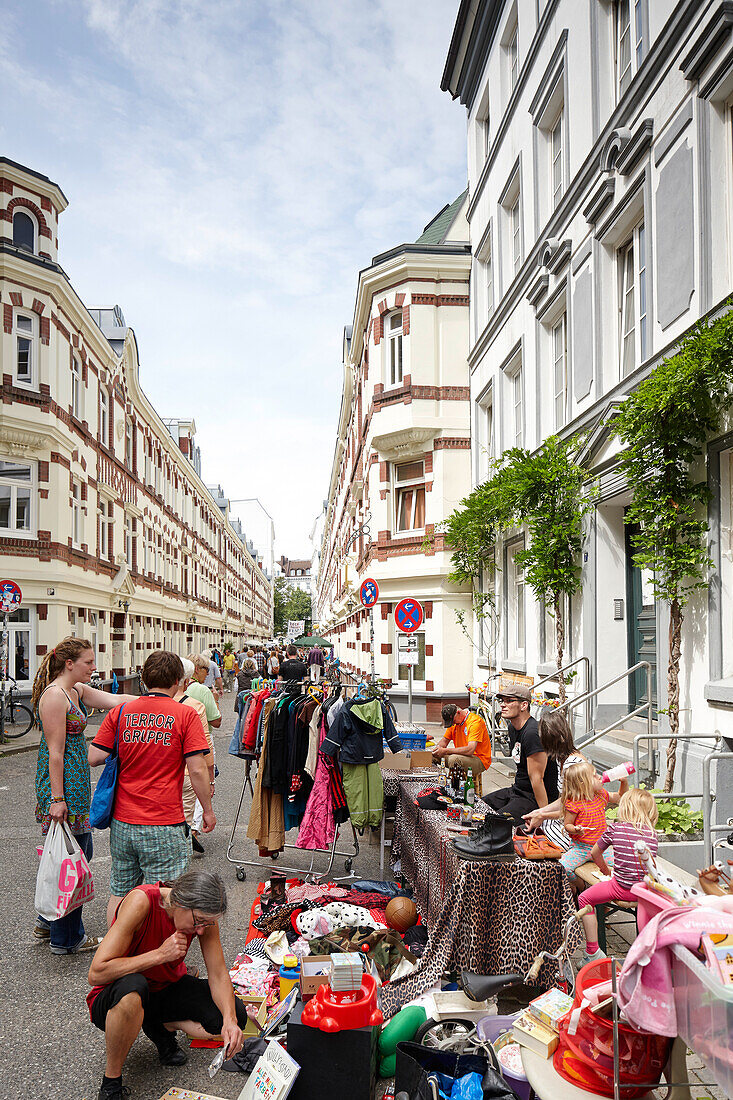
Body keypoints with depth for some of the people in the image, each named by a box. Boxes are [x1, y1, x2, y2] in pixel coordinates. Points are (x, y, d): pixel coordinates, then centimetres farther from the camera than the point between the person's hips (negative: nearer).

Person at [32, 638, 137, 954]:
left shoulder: (76, 691, 11)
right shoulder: (54, 696, -18)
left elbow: (115, 700, 11)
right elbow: (55, 752, -20)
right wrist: (57, 798, -19)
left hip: (76, 784, 10)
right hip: (63, 785, -10)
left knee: (80, 852, 18)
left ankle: (48, 922, 33)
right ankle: (66, 939, 14)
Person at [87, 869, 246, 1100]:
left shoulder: (203, 914, -15)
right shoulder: (140, 902, -31)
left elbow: (218, 974, -10)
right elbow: (96, 974, -33)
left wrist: (230, 1020, -28)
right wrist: (161, 954, -33)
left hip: (167, 989, 5)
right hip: (114, 999, -5)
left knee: (236, 1017, -14)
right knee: (132, 986, -41)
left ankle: (160, 1026, 11)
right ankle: (111, 1081, -16)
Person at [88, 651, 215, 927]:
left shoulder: (120, 712, 1)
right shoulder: (185, 715, -9)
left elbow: (94, 758, 1)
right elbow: (197, 770, -12)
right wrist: (208, 810, 0)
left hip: (122, 822, 5)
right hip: (164, 826, -4)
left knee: (120, 892, 19)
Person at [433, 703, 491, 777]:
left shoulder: (475, 721, -20)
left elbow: (470, 750, -30)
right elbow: (444, 741, 12)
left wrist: (445, 751, -32)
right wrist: (438, 748, -13)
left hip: (480, 761, -8)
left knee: (454, 759, -34)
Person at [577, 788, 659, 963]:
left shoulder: (616, 828, -4)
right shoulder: (653, 833, 4)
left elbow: (594, 853, 10)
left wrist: (606, 870, 29)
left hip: (622, 888, -4)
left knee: (584, 899, 13)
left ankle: (593, 952, 10)